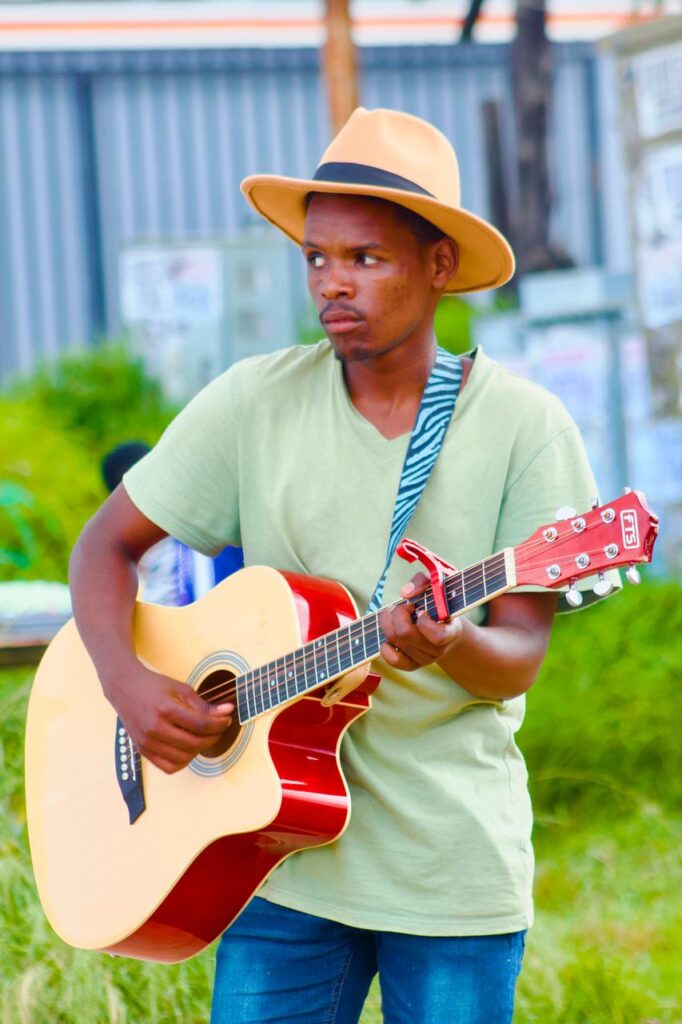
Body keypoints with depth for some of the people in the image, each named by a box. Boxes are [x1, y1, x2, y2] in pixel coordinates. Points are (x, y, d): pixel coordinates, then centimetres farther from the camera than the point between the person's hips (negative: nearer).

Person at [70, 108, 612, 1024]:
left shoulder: (523, 425, -4)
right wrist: (129, 685, -10)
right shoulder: (257, 401, 1)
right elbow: (107, 544, 7)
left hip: (456, 868, -1)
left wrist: (449, 648, -28)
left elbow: (520, 660, -6)